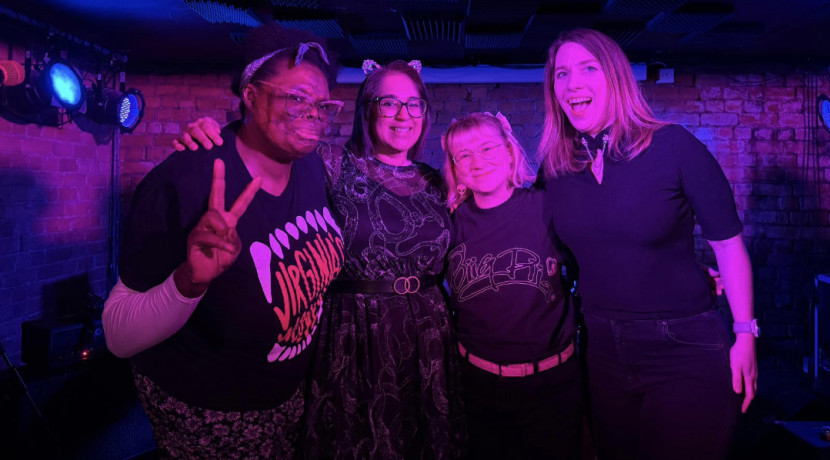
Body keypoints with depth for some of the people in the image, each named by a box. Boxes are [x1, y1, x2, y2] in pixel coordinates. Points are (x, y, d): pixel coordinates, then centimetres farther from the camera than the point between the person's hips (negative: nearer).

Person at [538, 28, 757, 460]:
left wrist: (745, 334, -8)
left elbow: (728, 243, -7)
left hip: (685, 353, -3)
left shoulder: (672, 145, -12)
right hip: (604, 354, 4)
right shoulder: (556, 168, -1)